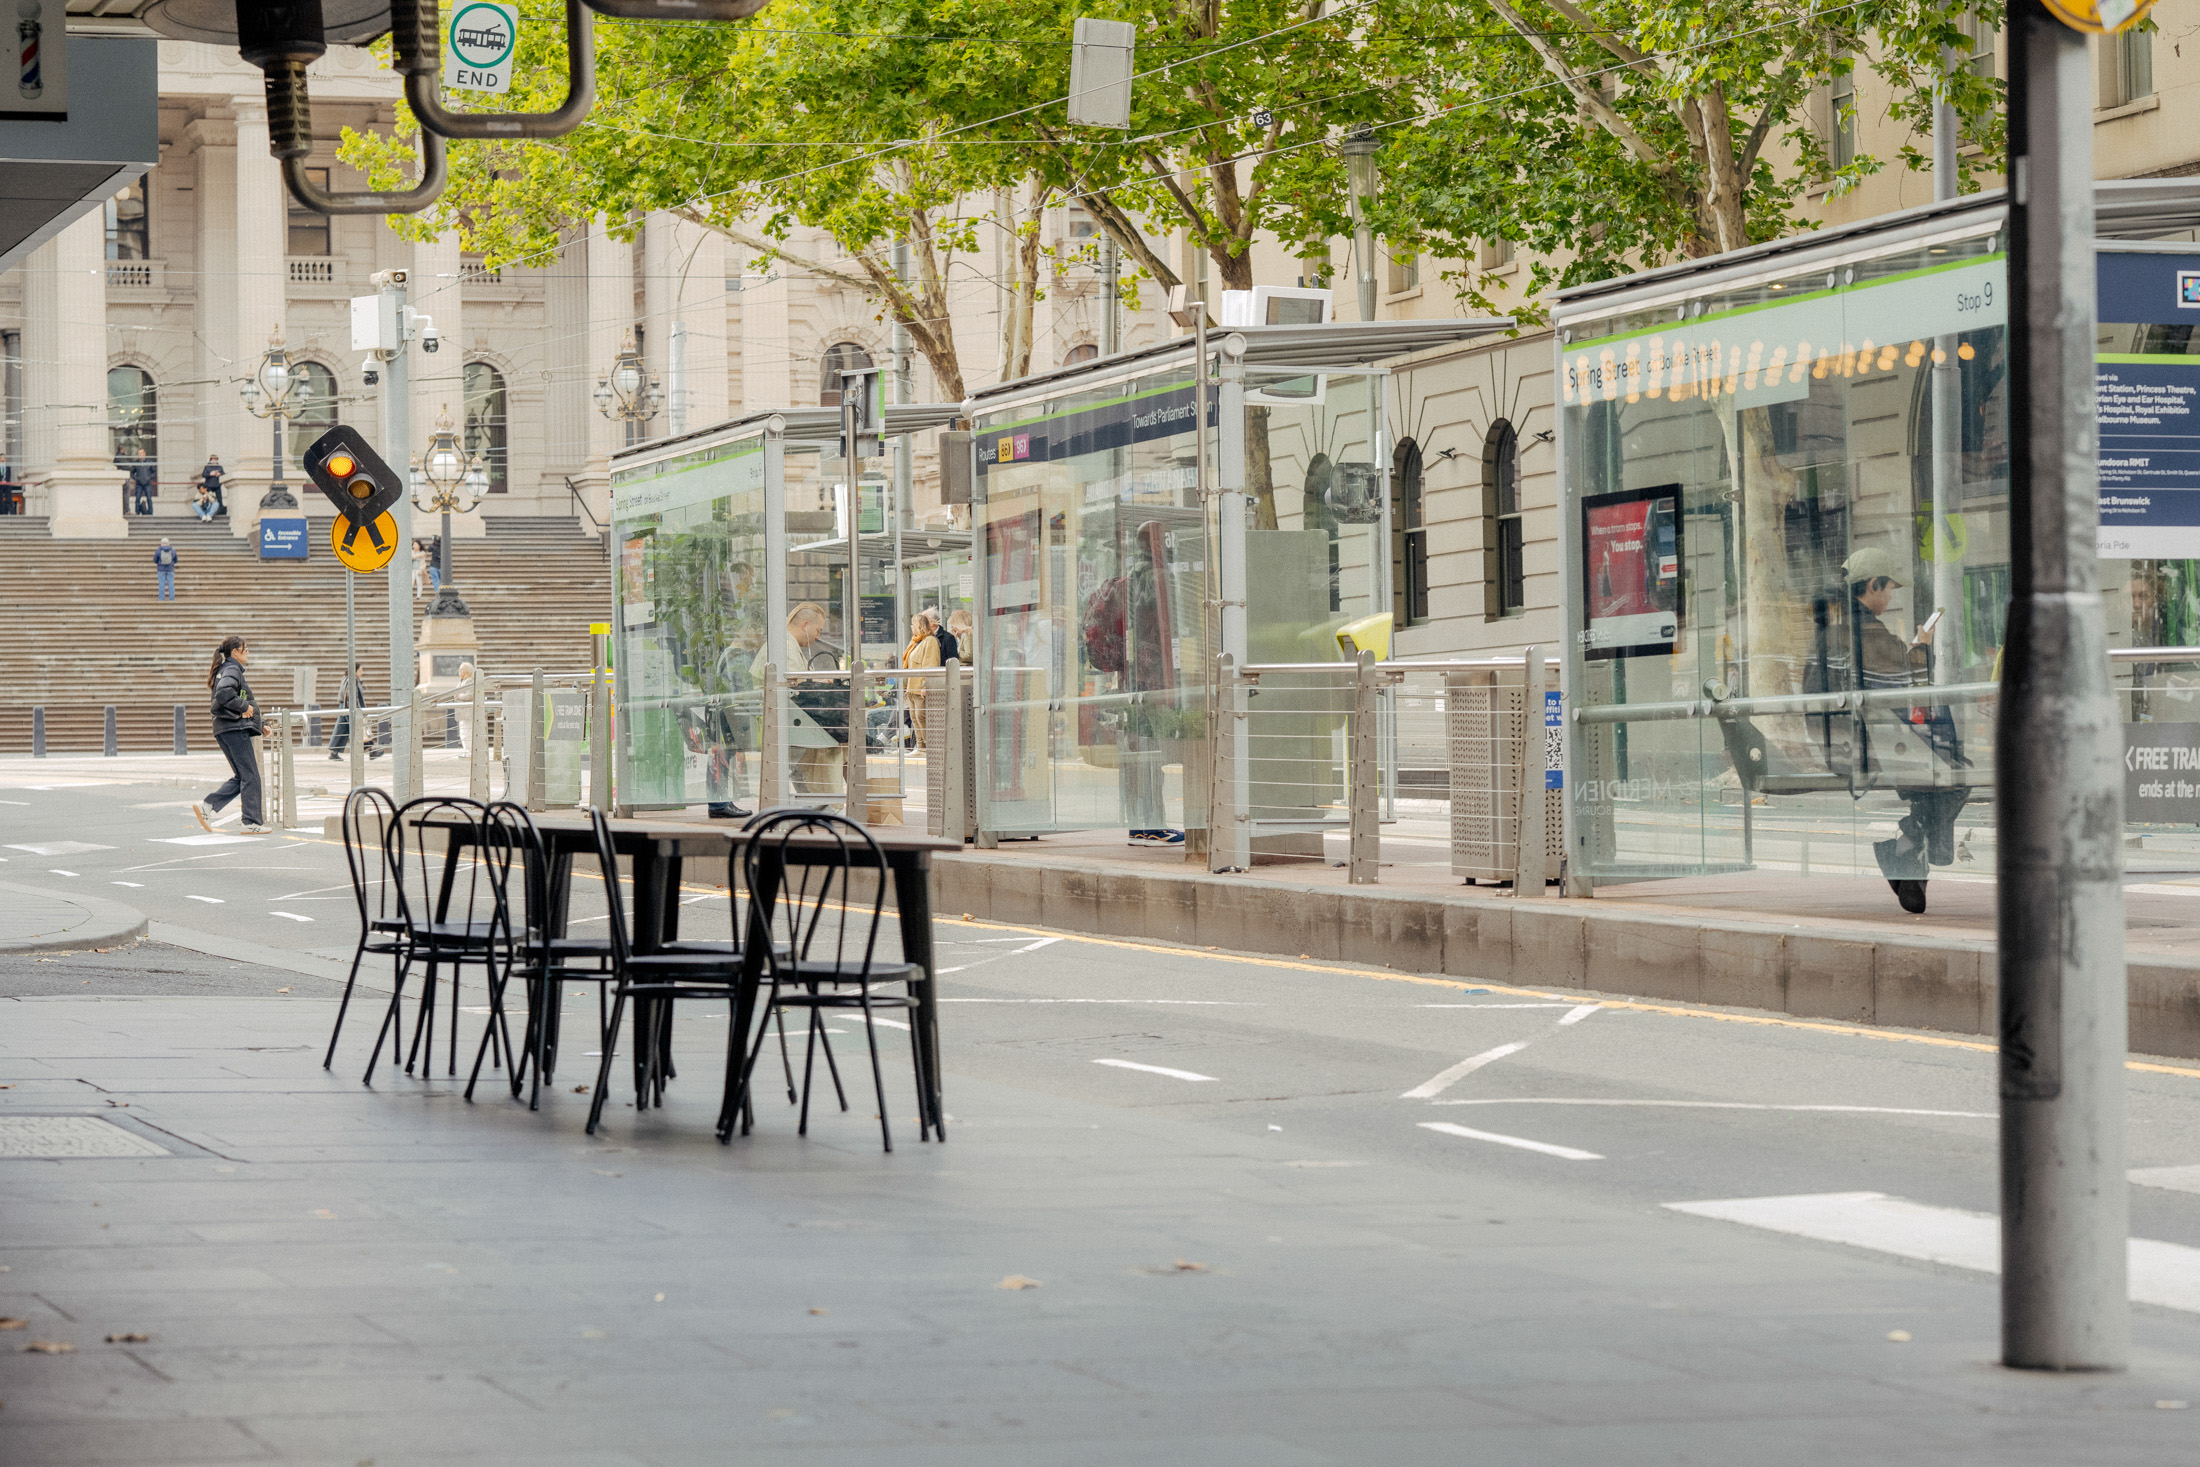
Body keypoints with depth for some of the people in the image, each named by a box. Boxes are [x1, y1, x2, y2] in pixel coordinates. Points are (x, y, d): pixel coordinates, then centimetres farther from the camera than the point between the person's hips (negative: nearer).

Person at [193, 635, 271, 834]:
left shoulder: (224, 670, 20)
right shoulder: (232, 669, -10)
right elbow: (224, 693, -28)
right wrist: (244, 707, -16)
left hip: (224, 730, 10)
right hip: (235, 728, -10)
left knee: (242, 777, 12)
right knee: (250, 776, -5)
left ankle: (207, 806, 2)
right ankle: (252, 822, -4)